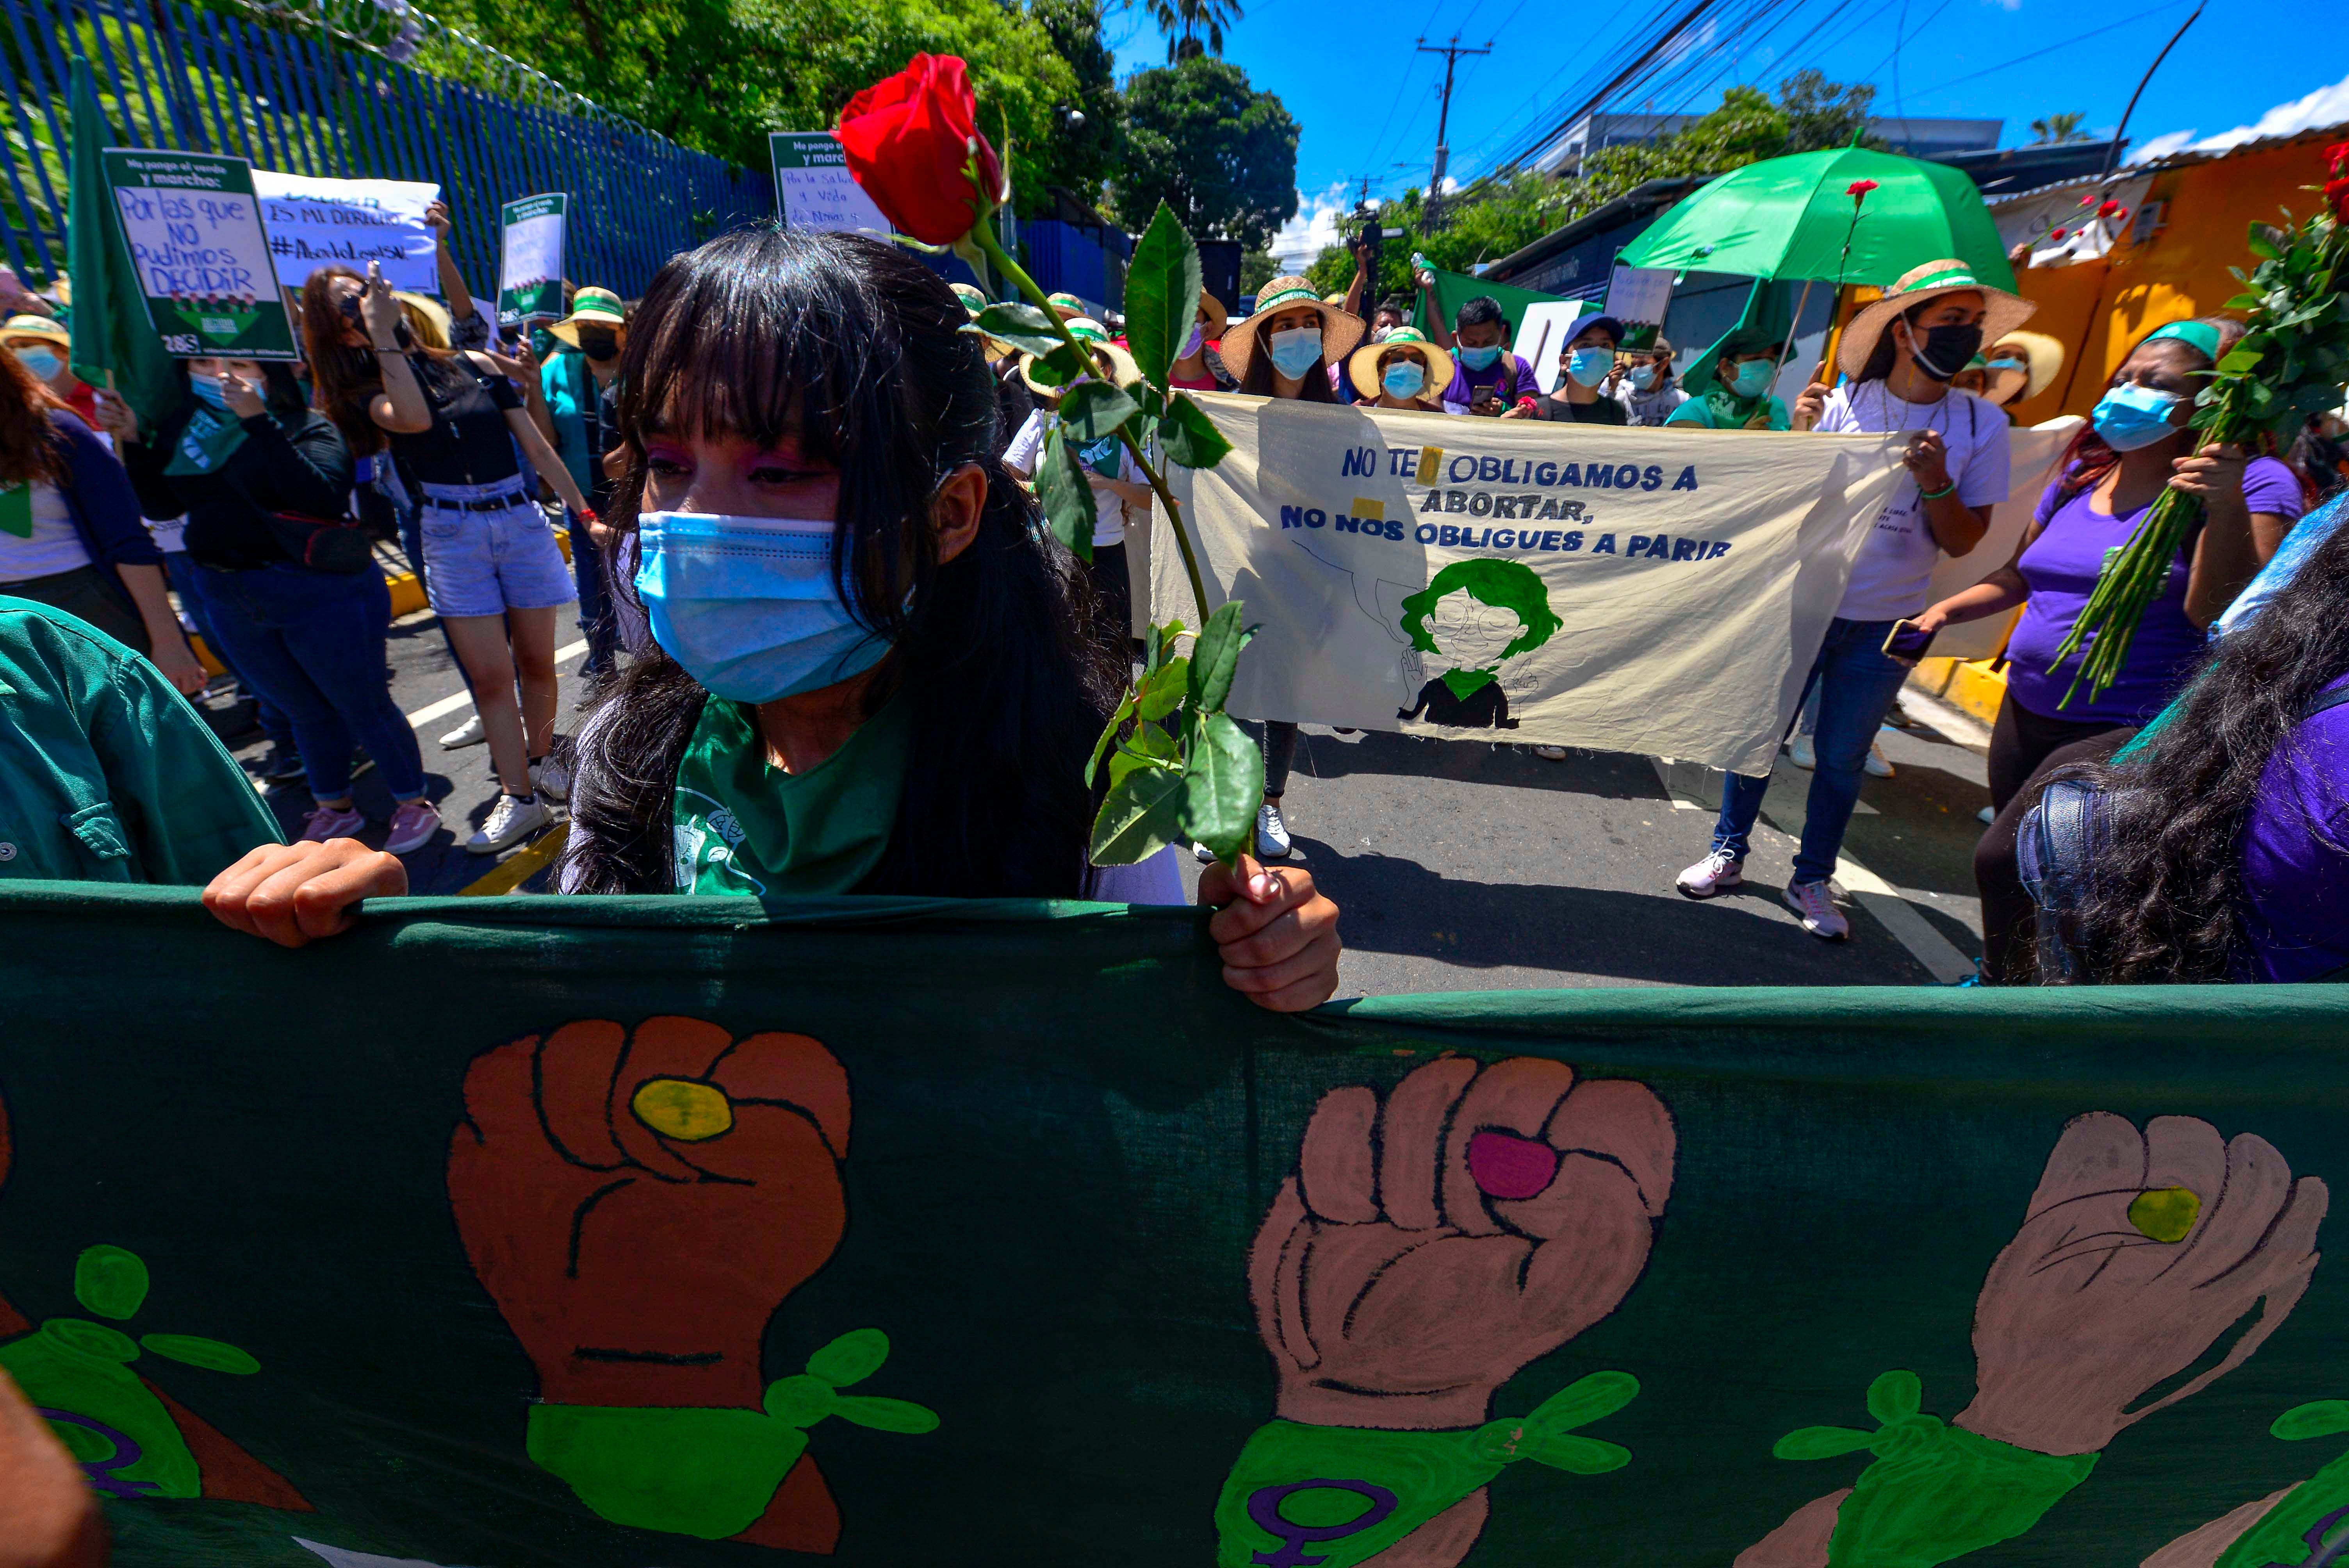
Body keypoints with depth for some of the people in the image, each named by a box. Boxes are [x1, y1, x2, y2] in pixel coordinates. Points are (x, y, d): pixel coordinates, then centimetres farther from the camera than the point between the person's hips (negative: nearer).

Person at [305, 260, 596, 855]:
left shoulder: (476, 365, 6)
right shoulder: (365, 391, 3)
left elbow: (538, 448, 9)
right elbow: (414, 418, -22)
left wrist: (584, 511, 7)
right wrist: (383, 336, -18)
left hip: (521, 521, 1)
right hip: (453, 535, -1)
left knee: (536, 661, 7)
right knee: (489, 673, -5)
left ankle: (538, 762, 26)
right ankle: (519, 798, 0)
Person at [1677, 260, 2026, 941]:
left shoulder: (1981, 425, -2)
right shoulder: (1843, 404, -6)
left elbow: (1962, 542, -2)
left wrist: (1936, 481, -18)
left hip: (1885, 625, 1)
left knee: (1842, 756, 9)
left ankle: (1811, 881, 23)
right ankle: (1728, 854, 22)